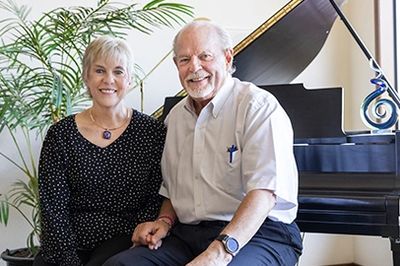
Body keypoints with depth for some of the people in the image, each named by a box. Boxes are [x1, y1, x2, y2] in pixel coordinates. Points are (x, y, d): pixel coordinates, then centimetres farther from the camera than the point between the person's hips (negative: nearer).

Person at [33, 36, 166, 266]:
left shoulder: (152, 132, 2)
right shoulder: (61, 135, 3)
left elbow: (157, 200, 3)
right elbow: (53, 209, 0)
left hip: (123, 238, -2)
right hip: (69, 244, 2)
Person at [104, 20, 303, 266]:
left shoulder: (259, 106, -6)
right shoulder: (176, 116, 17)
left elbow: (265, 191, -19)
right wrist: (165, 221, 7)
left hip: (256, 234, -6)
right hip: (187, 235, 6)